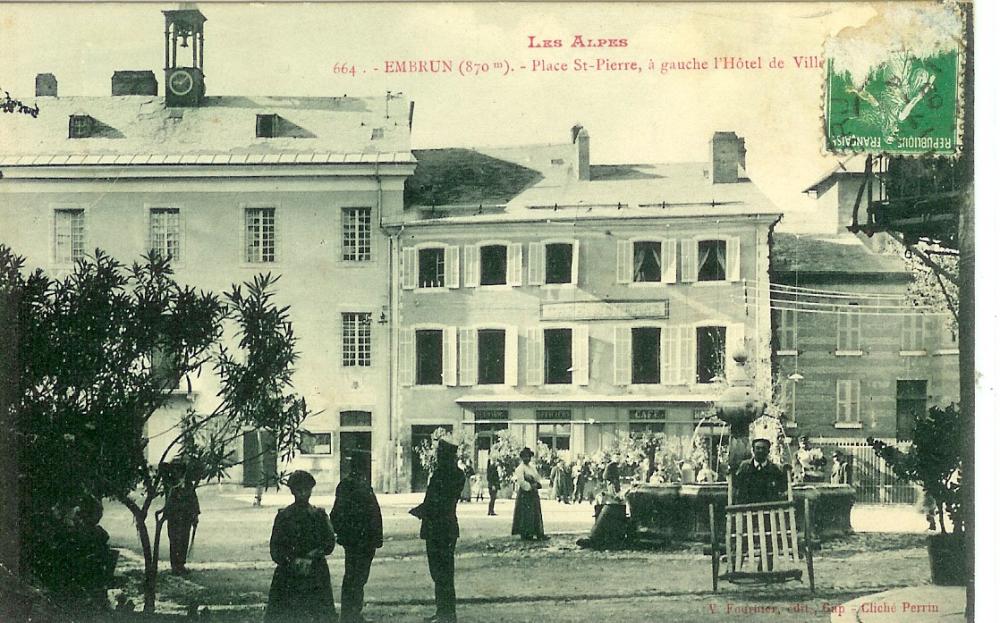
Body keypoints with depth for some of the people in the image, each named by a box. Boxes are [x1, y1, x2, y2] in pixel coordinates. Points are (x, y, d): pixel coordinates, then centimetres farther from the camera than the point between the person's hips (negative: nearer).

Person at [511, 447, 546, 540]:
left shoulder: (532, 467, 15)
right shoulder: (520, 469, -10)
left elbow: (538, 478, 20)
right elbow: (521, 481, -18)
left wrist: (537, 484, 0)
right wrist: (530, 487, -15)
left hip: (533, 494, 8)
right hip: (525, 493, -8)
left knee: (536, 514, 6)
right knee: (525, 514, -6)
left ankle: (539, 534, 7)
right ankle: (524, 534, -2)